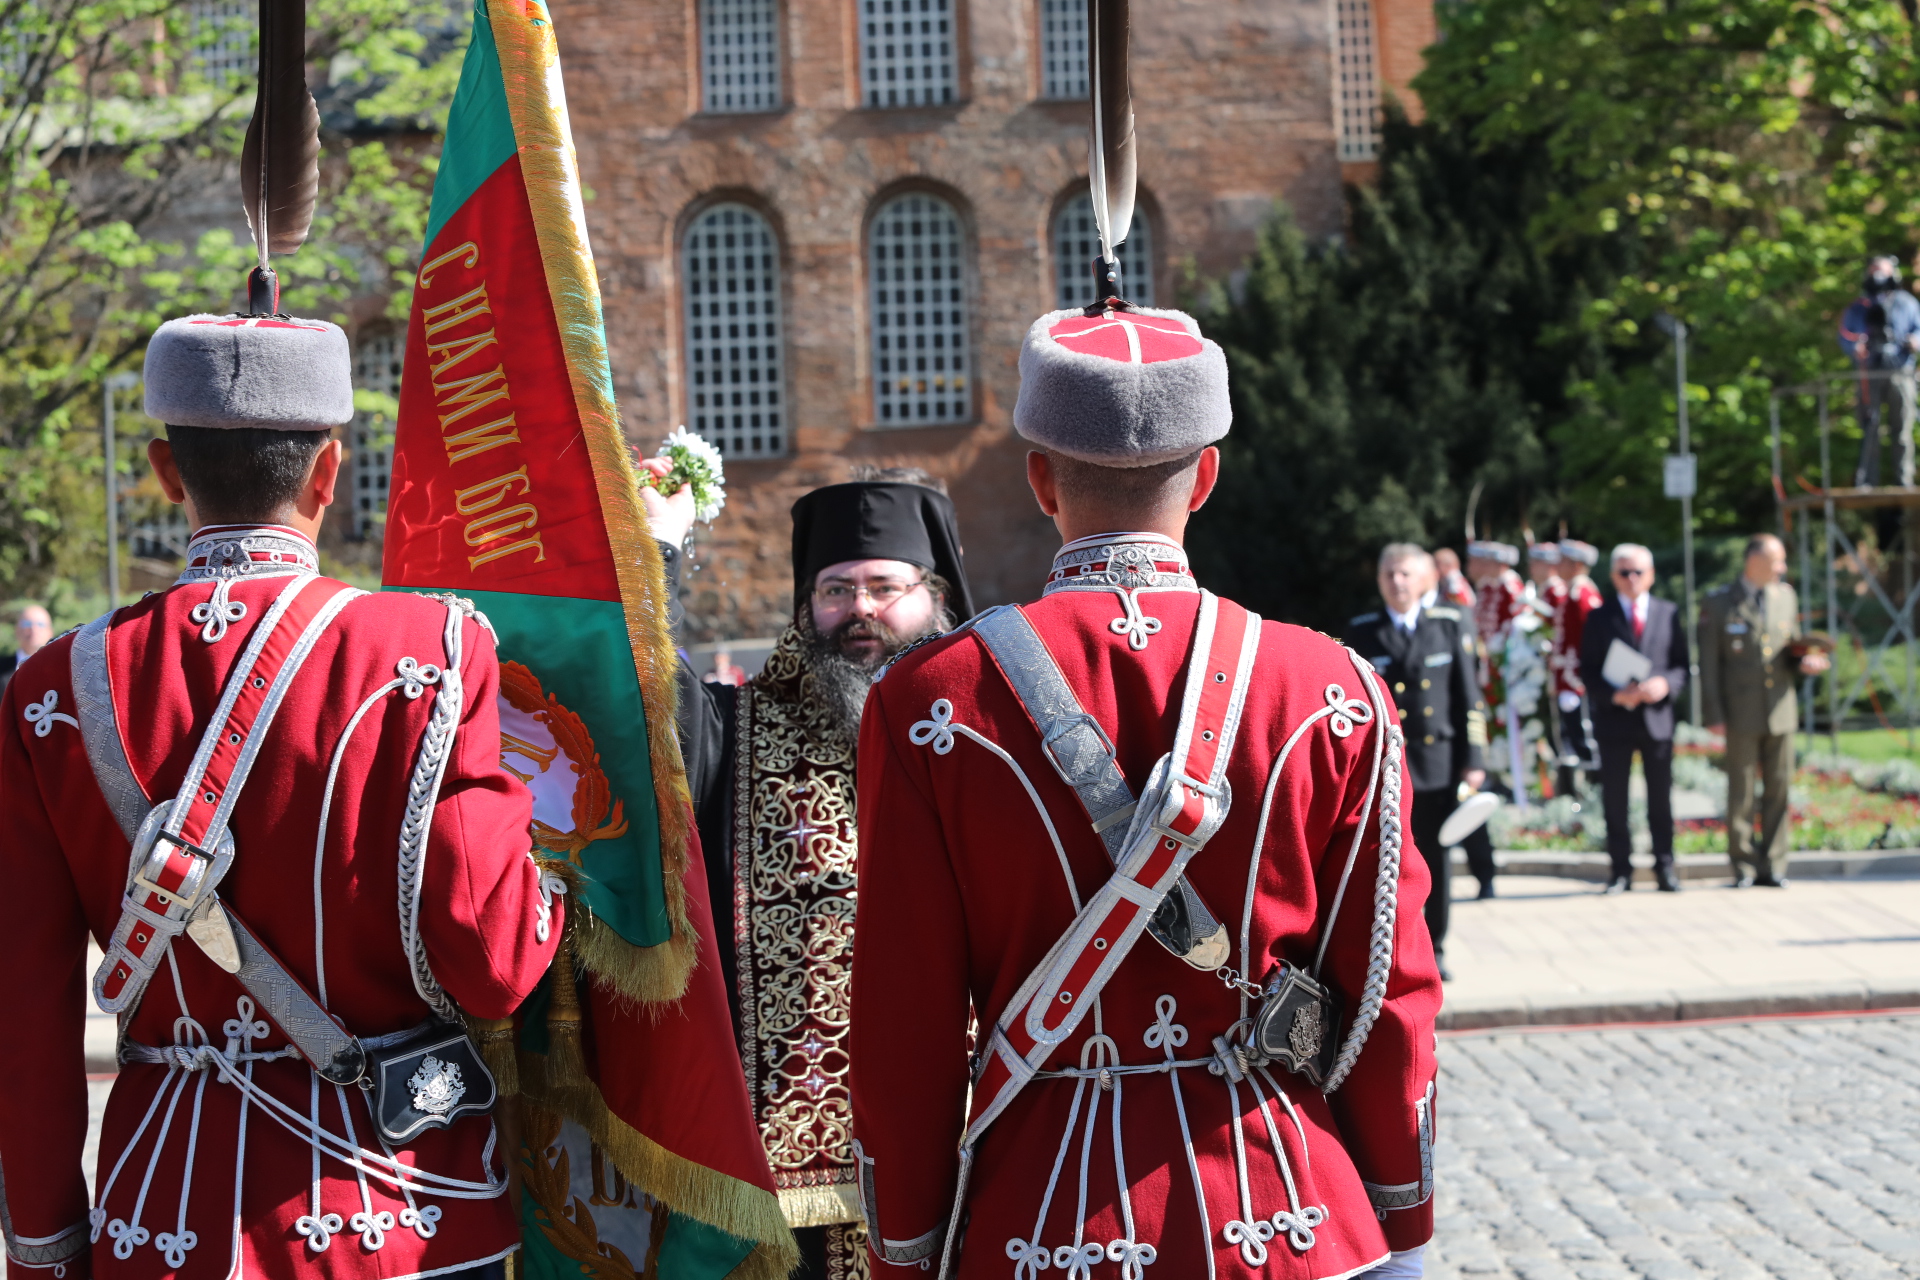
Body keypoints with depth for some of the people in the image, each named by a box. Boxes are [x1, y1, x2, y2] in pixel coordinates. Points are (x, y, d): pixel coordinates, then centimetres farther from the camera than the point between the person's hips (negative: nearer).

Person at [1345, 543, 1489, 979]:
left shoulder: (1451, 626, 5)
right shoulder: (1361, 632, 3)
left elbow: (1469, 697, 6)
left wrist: (1473, 759, 2)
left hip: (1438, 760, 1)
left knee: (1436, 859, 7)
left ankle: (1434, 951, 18)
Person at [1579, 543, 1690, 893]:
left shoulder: (1669, 614, 9)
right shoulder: (1599, 618, 5)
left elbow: (1682, 664, 7)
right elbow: (1588, 670, 1)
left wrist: (1665, 684, -14)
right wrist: (1614, 694, -16)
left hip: (1657, 717, 1)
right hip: (1614, 719, -1)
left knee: (1661, 799, 5)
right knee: (1614, 800, 2)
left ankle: (1665, 868, 12)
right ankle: (1620, 870, 9)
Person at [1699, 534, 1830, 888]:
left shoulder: (1786, 596, 10)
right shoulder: (1718, 605, -3)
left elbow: (1791, 646, 18)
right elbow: (1708, 664, -3)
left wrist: (1804, 662, -6)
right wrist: (1713, 713, -8)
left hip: (1781, 709, 4)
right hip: (1742, 712, -4)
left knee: (1778, 789, 4)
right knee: (1740, 793, 1)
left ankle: (1772, 868, 11)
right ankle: (1744, 868, 10)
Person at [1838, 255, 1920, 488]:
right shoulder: (1858, 307, 15)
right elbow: (1845, 335, 9)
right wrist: (1855, 348, -12)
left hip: (1900, 373, 0)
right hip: (1871, 374, 0)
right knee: (1869, 427, -5)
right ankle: (1865, 481, -4)